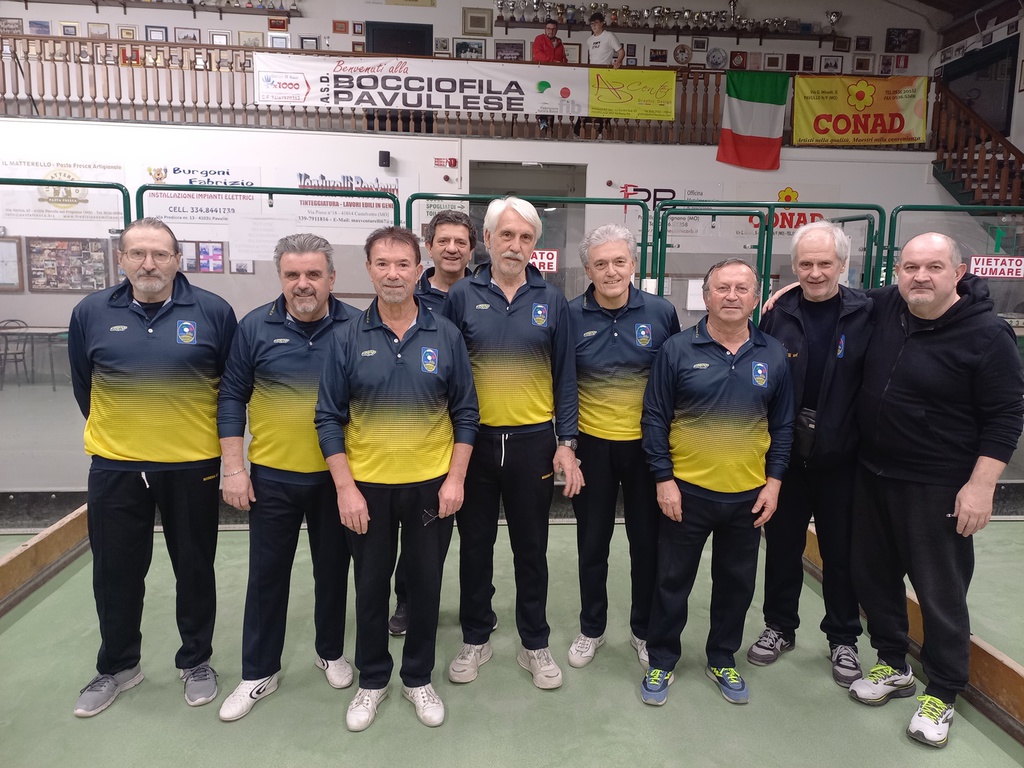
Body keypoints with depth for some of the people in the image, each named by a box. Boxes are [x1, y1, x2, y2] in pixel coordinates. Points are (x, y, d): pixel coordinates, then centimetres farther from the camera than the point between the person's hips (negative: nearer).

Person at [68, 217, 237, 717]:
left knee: (195, 568, 12)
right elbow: (82, 385, 13)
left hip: (193, 466, -2)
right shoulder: (91, 313, 0)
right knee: (116, 572, 14)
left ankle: (195, 662, 32)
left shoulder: (213, 312, -6)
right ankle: (117, 666, 37)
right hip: (114, 467, 2)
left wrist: (208, 434, 7)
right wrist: (117, 430, 15)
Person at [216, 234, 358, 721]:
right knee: (267, 575, 11)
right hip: (272, 477, 0)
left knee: (333, 569, 15)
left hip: (337, 476, 0)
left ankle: (330, 652, 37)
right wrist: (233, 468, -4)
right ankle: (259, 674, 29)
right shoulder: (256, 327, -3)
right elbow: (231, 397, 1)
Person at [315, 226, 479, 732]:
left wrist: (456, 479, -6)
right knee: (371, 585, 14)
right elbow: (329, 418, -3)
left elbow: (466, 413, 1)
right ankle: (372, 680, 35)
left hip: (431, 483, 0)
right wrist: (345, 488, -8)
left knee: (426, 582, 13)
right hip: (367, 485, 0)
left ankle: (419, 678, 34)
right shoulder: (348, 339, -4)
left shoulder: (445, 335, -3)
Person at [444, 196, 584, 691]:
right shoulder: (463, 296, -1)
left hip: (533, 441, 0)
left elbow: (565, 377, 3)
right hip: (474, 439, 0)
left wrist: (567, 443, -3)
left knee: (531, 547, 12)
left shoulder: (551, 301, 1)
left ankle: (535, 645, 29)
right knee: (475, 544, 13)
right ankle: (475, 639, 32)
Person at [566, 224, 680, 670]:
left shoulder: (661, 313, -6)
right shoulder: (571, 316, -7)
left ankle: (644, 630, 34)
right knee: (592, 542, 13)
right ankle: (591, 629, 34)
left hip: (646, 444, 0)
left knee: (648, 541, 13)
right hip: (591, 444, 0)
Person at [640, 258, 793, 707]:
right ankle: (661, 661, 28)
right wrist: (663, 479, -9)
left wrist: (773, 481, 1)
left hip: (749, 495, 3)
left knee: (736, 583, 16)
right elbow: (655, 418, -6)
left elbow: (782, 425, 7)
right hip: (687, 490, -2)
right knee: (673, 581, 10)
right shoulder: (678, 350, -8)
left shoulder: (773, 355, 1)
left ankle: (722, 660, 37)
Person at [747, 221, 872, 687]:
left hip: (840, 457, -1)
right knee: (782, 545, 14)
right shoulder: (778, 314, -3)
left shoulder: (866, 314, -6)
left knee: (841, 551, 13)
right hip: (785, 452, 1)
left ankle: (843, 639, 32)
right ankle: (780, 627, 34)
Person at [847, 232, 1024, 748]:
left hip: (939, 489, -6)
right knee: (873, 576, 17)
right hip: (872, 475, 6)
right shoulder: (885, 306, -1)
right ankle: (894, 667, 38)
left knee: (940, 593, 6)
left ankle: (942, 694, 27)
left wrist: (981, 485, -17)